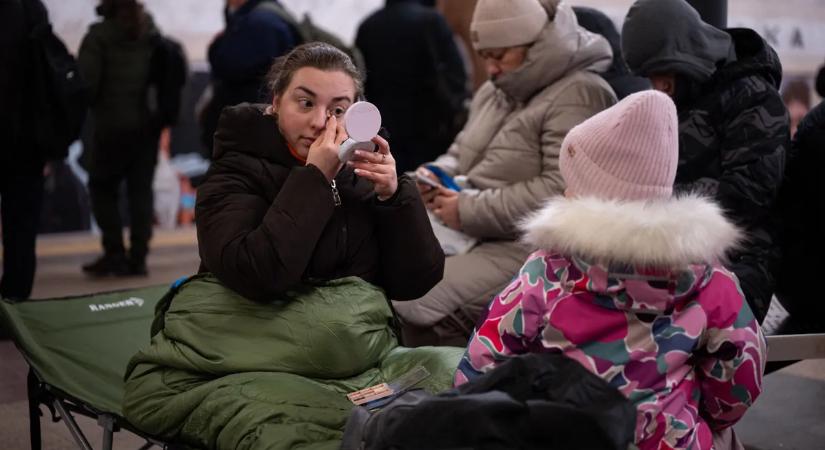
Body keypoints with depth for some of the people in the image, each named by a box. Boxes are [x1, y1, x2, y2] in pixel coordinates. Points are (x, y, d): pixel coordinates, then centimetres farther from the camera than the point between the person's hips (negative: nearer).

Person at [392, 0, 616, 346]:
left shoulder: (578, 96, -12)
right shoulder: (496, 91, 16)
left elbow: (562, 191, -22)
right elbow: (462, 151, 28)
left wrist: (470, 211, -20)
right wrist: (436, 175, 3)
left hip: (525, 246, -9)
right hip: (469, 232, 9)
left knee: (418, 301, -26)